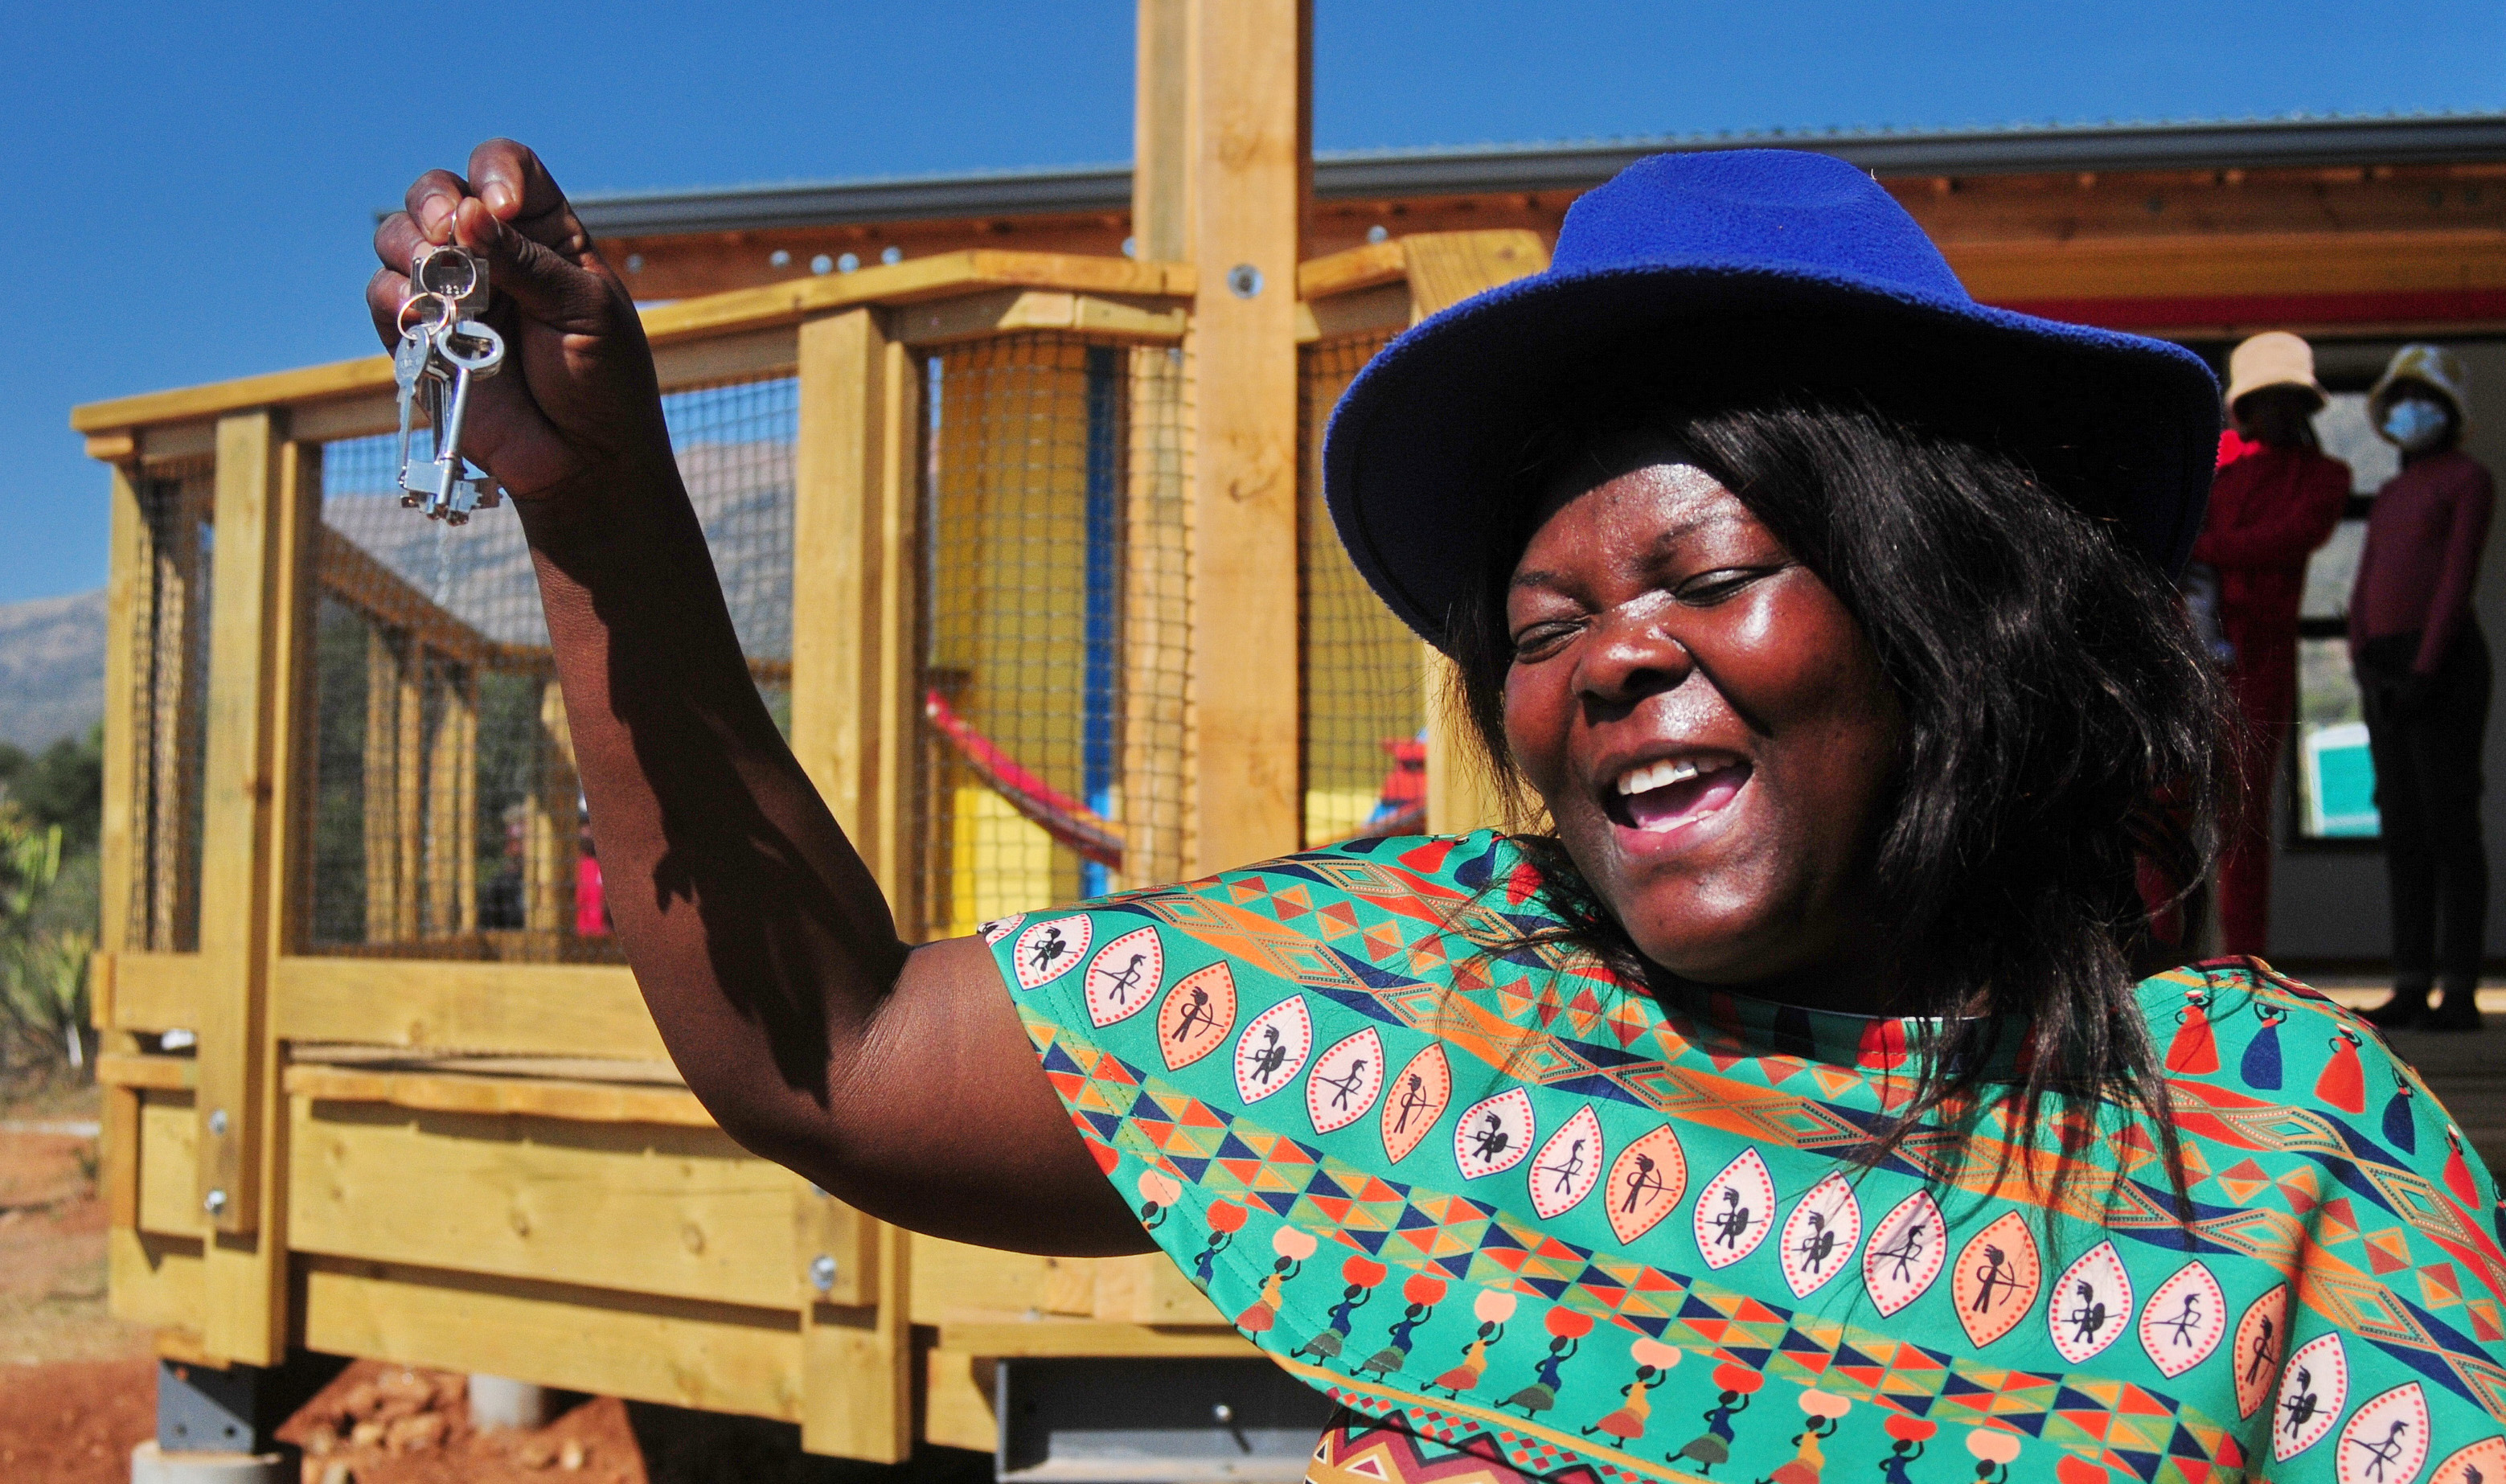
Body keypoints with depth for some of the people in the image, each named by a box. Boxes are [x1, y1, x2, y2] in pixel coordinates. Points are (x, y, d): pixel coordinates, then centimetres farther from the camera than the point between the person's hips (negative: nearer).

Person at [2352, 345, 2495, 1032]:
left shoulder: (2470, 478, -1)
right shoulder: (2389, 496, 22)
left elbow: (2460, 575, -12)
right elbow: (2364, 593, 14)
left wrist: (2425, 672, -20)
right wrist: (2366, 676, -2)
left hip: (2444, 662, -7)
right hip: (2388, 670, 7)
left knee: (2450, 824, -8)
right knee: (2401, 825, 5)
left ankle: (2461, 992, -5)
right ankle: (2412, 987, 7)